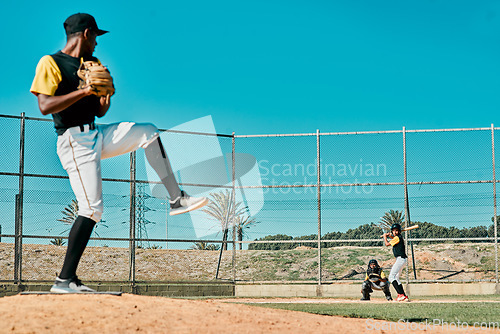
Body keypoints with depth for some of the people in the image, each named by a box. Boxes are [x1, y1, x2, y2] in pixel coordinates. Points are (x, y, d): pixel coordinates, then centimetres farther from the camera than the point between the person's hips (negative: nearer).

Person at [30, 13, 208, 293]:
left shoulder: (93, 64, 18)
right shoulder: (50, 63, -7)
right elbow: (45, 106, -20)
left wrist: (105, 98, -3)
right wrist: (84, 91, -21)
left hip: (98, 136, 8)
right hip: (74, 141, -8)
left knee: (147, 132, 5)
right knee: (92, 208, -14)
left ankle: (177, 199, 6)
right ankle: (65, 280, -11)